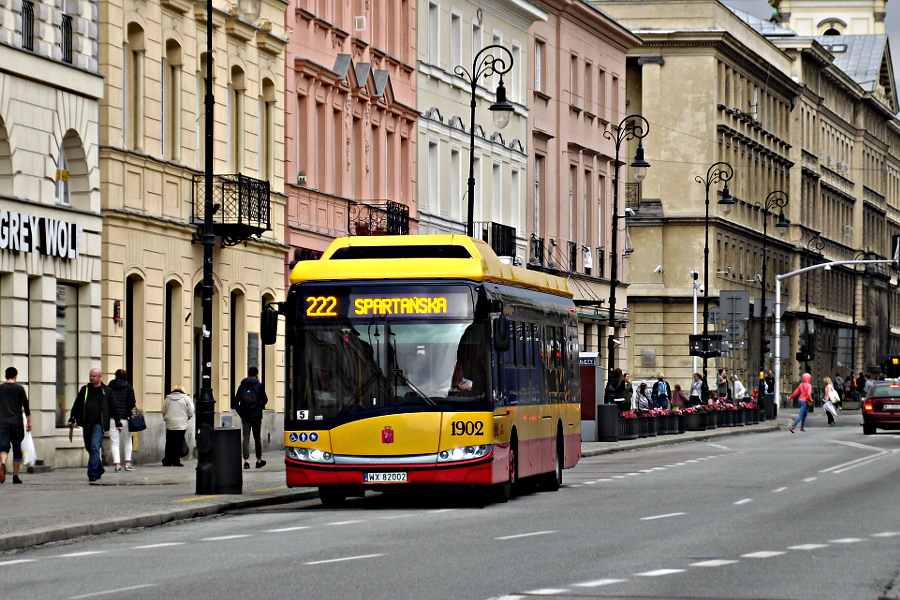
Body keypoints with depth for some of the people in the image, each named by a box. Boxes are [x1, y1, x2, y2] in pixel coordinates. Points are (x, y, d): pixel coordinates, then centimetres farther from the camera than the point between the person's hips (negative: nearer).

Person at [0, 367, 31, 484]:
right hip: (17, 424, -1)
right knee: (17, 449, 5)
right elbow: (26, 406, -2)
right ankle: (15, 476, 6)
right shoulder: (19, 389, 0)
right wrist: (29, 422, 4)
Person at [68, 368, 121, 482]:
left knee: (95, 448, -14)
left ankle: (92, 473, -15)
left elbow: (113, 408, 9)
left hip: (99, 424, -5)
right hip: (86, 424, 5)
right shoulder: (84, 390, 13)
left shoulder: (106, 391, 5)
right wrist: (72, 419, 8)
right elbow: (76, 405, 15)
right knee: (89, 448, 12)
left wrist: (118, 423, 10)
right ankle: (99, 469, 30)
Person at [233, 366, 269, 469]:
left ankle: (246, 460, -10)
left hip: (245, 416, 2)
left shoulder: (242, 386, 4)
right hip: (256, 416, -2)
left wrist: (240, 412, 11)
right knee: (257, 437, 10)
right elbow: (264, 400, -2)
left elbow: (235, 402, 4)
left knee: (246, 438, 1)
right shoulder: (259, 386, -5)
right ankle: (259, 460, 17)